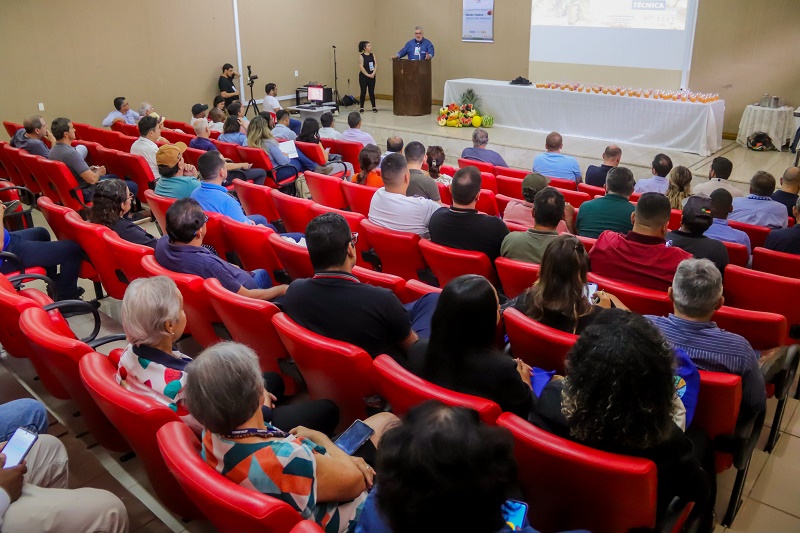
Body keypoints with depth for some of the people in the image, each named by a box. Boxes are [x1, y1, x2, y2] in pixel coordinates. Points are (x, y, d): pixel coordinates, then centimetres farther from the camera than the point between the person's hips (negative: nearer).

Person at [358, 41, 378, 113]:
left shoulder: (372, 55, 7)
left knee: (372, 92, 7)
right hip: (363, 77, -4)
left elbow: (376, 65, 1)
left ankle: (374, 107, 13)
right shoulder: (361, 56, -7)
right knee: (363, 92, 1)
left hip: (372, 77, 4)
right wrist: (368, 75, -17)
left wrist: (373, 73, -13)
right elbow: (361, 67, -13)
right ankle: (362, 107, 8)